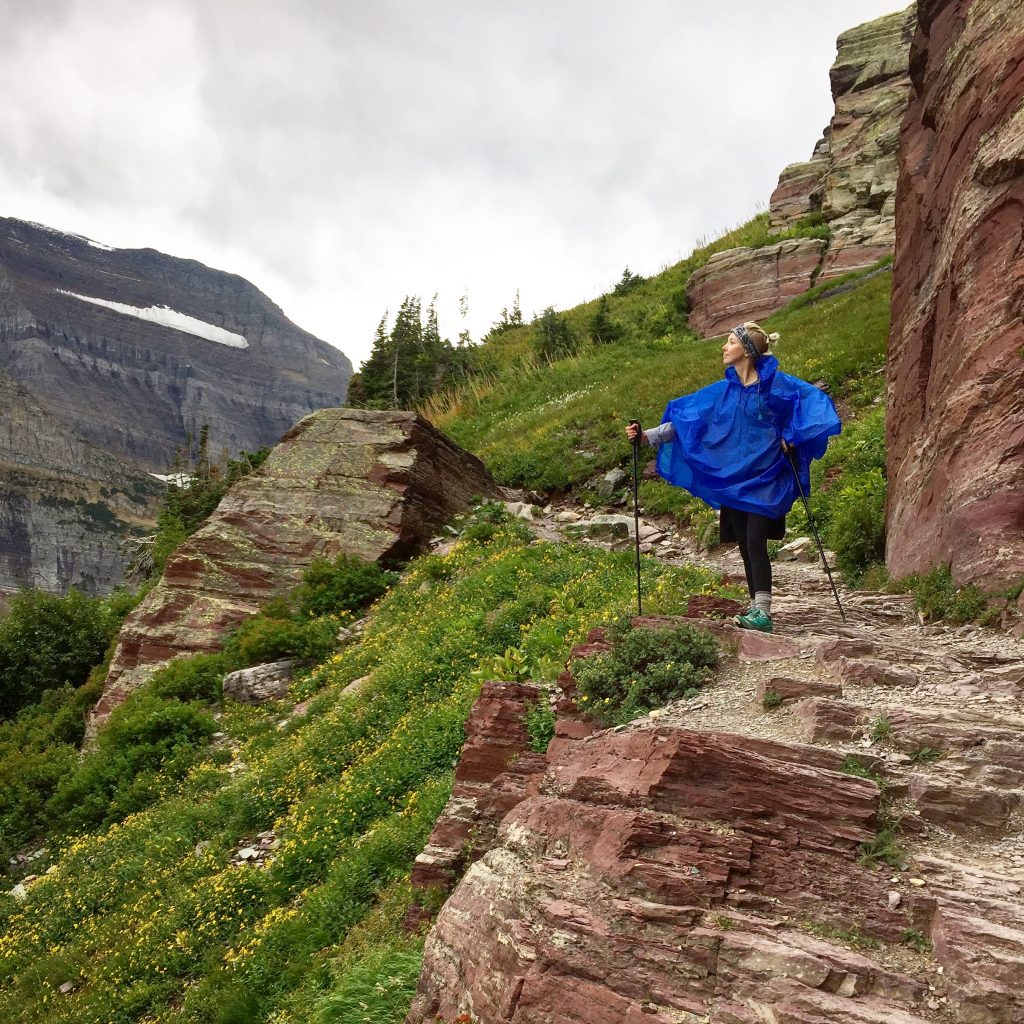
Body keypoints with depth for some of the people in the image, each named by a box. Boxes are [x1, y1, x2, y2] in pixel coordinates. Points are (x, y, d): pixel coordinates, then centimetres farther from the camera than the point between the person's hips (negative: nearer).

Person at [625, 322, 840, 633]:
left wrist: (792, 438, -12)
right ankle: (756, 607, 18)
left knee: (755, 542, -15)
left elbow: (814, 399, -6)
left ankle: (762, 613, -15)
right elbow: (682, 418, 7)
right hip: (732, 479, 6)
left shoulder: (775, 383, -6)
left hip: (764, 478, -5)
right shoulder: (722, 391, 9)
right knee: (745, 545, 8)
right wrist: (647, 436, -1)